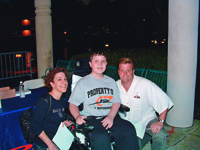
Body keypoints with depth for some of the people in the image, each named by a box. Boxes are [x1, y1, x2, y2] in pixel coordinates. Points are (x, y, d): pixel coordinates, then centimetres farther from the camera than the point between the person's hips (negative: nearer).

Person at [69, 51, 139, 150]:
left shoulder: (111, 81, 20)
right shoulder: (83, 82, 9)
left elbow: (117, 102, 13)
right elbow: (73, 104, 5)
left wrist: (111, 117, -7)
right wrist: (77, 116, -17)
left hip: (110, 117, 4)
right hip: (91, 119, -3)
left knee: (129, 129, -25)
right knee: (102, 137, -33)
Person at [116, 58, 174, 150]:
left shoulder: (145, 84, -17)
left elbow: (164, 102, -17)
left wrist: (160, 122, -25)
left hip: (146, 119, -2)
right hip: (126, 124, 3)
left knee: (160, 135, -29)